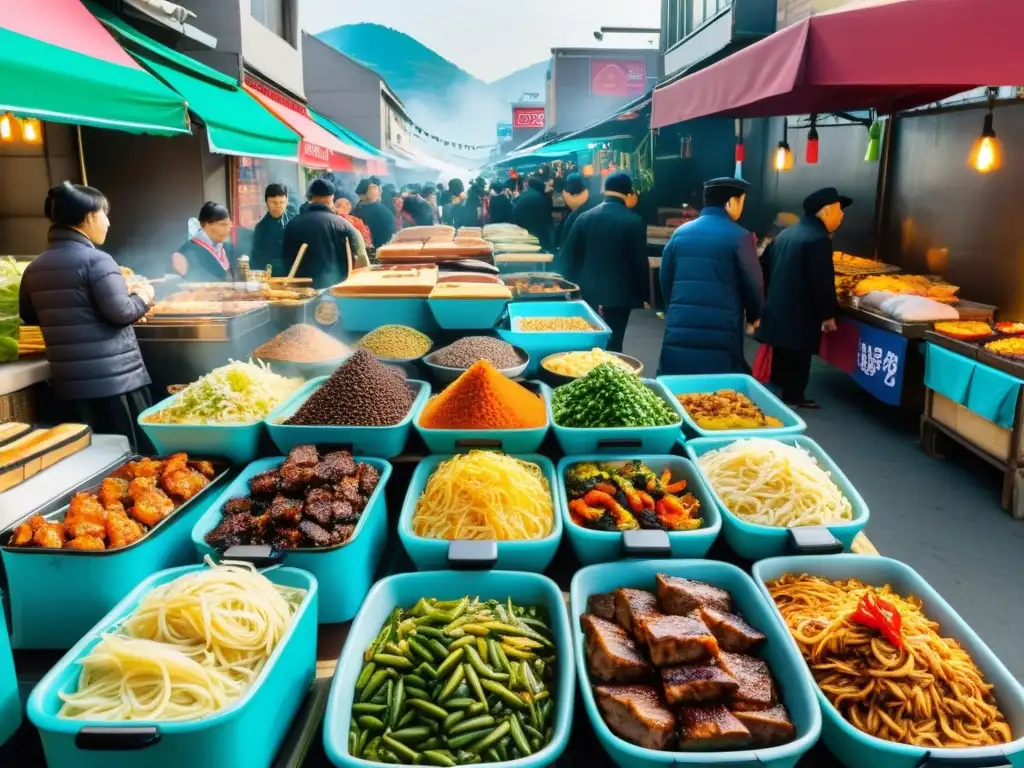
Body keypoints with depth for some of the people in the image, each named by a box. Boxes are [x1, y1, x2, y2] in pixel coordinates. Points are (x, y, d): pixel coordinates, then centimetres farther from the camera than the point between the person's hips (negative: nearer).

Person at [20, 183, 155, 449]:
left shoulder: (35, 267, 9)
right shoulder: (96, 260, -12)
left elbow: (30, 316, 20)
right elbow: (120, 312, -17)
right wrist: (143, 298, 2)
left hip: (69, 379, 7)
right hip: (114, 376, -7)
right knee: (137, 454, 2)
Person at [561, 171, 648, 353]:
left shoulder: (584, 218, 1)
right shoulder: (634, 222, -9)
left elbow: (570, 257, 5)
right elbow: (640, 262, -7)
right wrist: (641, 295, 4)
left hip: (588, 293, 4)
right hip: (619, 294, -3)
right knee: (612, 345, 2)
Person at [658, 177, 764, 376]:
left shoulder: (680, 232, 8)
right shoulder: (739, 237, -5)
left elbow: (665, 279, 14)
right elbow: (752, 284, 1)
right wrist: (755, 316, 20)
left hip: (679, 331, 5)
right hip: (720, 332, -4)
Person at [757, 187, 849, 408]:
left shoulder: (787, 233, 13)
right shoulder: (819, 238, -17)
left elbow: (765, 266, 20)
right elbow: (823, 281, -19)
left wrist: (771, 298, 27)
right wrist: (828, 315, -10)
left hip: (777, 309, 9)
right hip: (800, 315, -9)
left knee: (781, 357, 18)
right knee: (797, 361, 2)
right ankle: (793, 399, 10)